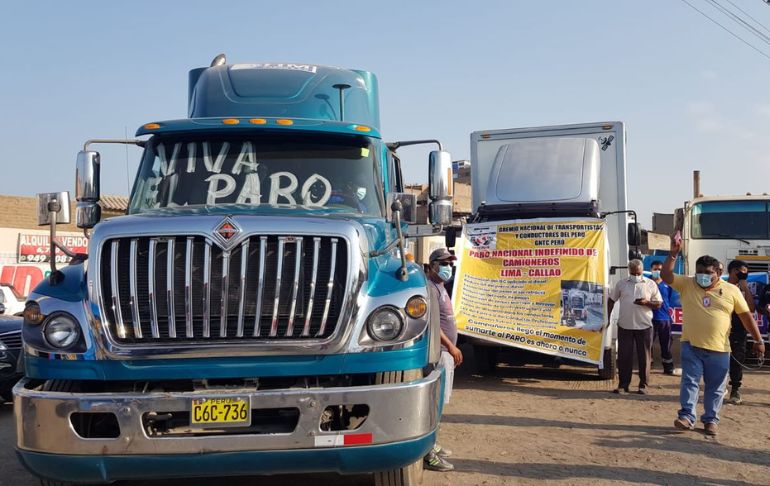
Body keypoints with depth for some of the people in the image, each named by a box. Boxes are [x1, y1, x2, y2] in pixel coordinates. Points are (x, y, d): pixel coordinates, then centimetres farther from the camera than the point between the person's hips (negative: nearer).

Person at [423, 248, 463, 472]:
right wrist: (451, 346, -21)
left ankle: (431, 445, 27)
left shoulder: (440, 287, 19)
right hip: (438, 352, -11)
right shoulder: (430, 288, -14)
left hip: (445, 352, 11)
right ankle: (428, 455, -8)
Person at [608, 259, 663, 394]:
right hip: (624, 325, 1)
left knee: (644, 357, 4)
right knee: (624, 356, 3)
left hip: (644, 326, -1)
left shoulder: (650, 284, 3)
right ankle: (623, 385, 11)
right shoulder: (621, 284, 8)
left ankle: (643, 385, 13)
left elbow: (658, 304, 3)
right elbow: (612, 300, 14)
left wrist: (646, 302, -16)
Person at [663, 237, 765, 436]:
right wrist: (673, 253, -21)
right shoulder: (686, 284, 2)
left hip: (719, 349, 1)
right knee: (689, 381, -4)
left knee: (715, 387, 8)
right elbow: (665, 275, -9)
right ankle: (686, 416, -2)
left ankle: (710, 420, 19)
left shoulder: (731, 290, 3)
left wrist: (758, 340, 3)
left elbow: (746, 316, 5)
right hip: (691, 346, 0)